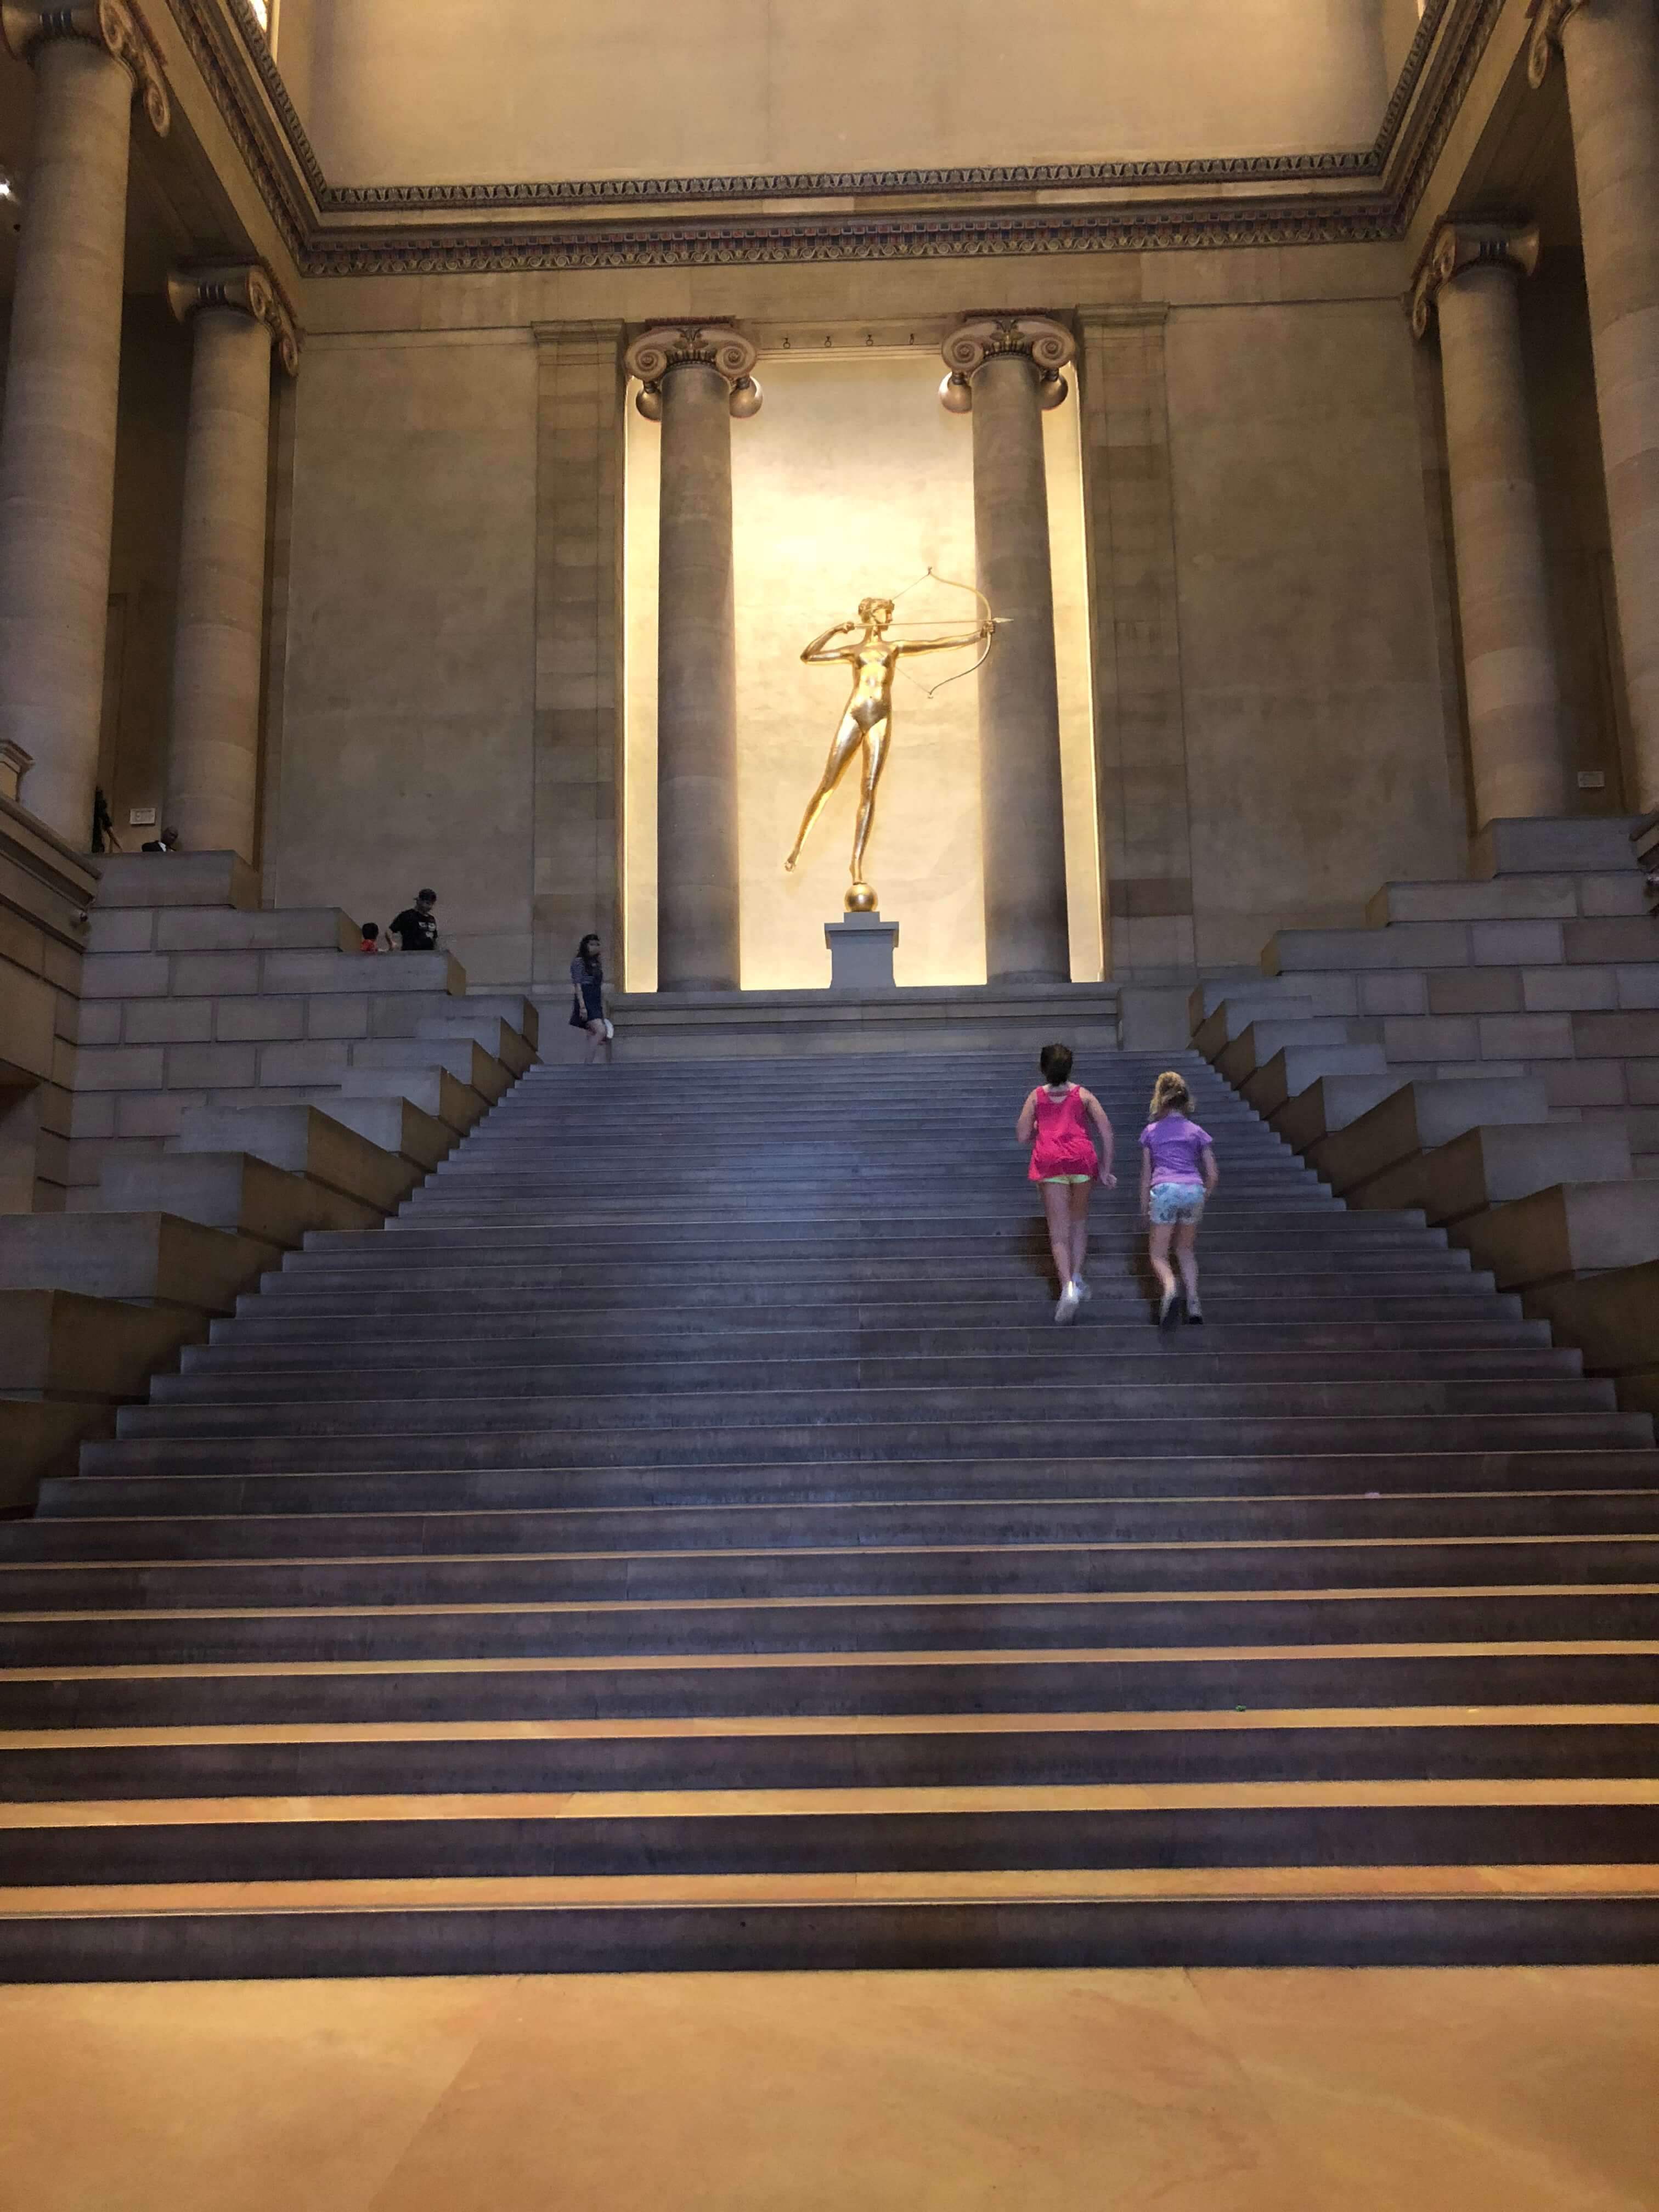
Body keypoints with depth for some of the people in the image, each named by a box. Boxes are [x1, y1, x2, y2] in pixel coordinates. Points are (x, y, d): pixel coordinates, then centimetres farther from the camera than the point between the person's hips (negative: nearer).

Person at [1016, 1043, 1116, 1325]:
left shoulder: (1037, 1096, 12)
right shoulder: (1083, 1095, 13)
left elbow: (1022, 1137, 7)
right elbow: (1107, 1132, 4)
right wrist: (1106, 1170, 8)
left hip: (1049, 1162, -1)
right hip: (1082, 1159, 1)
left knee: (1059, 1231, -1)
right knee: (1079, 1219, 21)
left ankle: (1068, 1287, -18)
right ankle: (1077, 1277, 11)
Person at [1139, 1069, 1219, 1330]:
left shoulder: (1151, 1131, 14)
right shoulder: (1197, 1131, 16)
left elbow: (1146, 1175, 13)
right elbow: (1213, 1175, 12)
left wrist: (1145, 1210, 18)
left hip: (1165, 1190, -2)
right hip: (1193, 1190, 2)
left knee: (1158, 1253, 5)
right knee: (1186, 1249, 21)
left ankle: (1169, 1289, -27)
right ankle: (1193, 1302, 5)